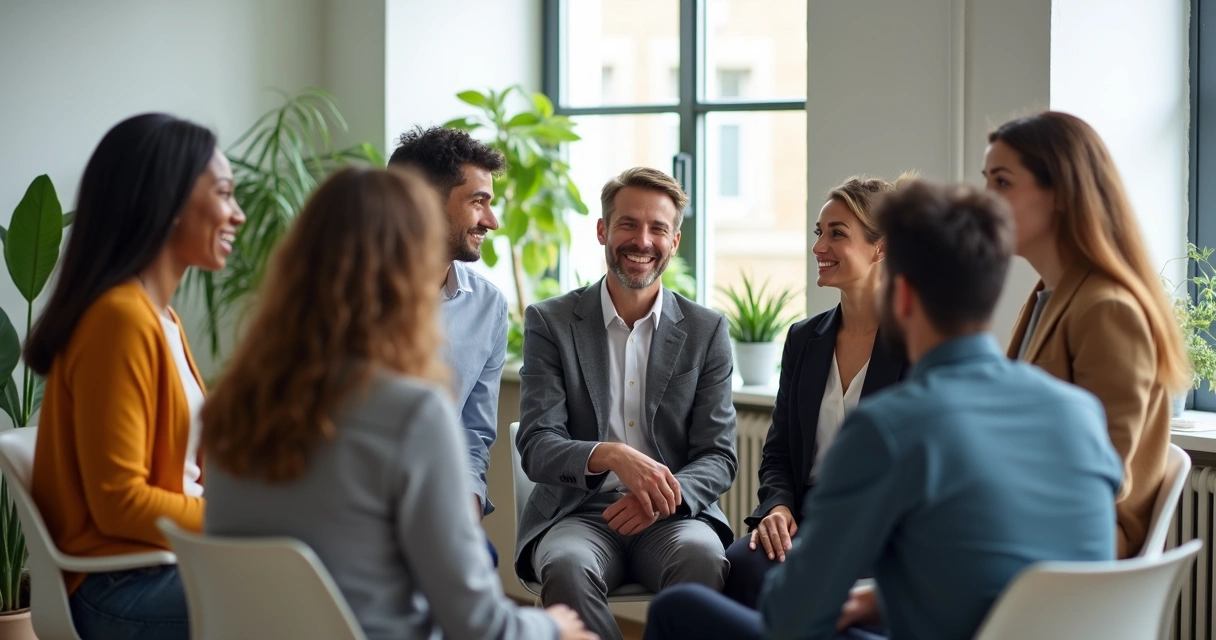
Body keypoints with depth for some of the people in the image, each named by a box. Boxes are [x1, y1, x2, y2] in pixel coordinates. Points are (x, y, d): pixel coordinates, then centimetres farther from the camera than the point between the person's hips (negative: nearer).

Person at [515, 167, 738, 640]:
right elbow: (536, 448, -5)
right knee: (567, 566, -35)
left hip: (672, 517, 1)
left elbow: (719, 458, 4)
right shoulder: (550, 322, 5)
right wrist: (612, 456, -27)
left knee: (703, 558, -34)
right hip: (578, 513, -1)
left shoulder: (707, 331, 9)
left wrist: (666, 496, -19)